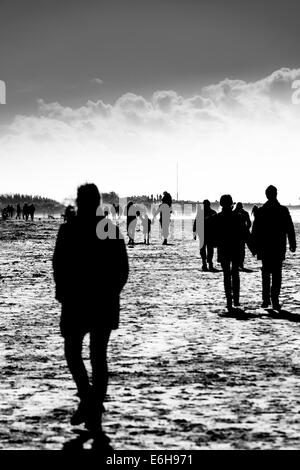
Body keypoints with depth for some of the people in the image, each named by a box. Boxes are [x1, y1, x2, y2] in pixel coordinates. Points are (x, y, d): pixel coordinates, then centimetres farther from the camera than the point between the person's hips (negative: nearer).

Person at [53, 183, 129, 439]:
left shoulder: (69, 229, -9)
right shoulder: (111, 228, 2)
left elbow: (59, 264, -11)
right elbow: (123, 267, 3)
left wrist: (62, 292, 4)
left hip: (76, 302, -3)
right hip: (106, 302, 3)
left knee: (73, 351, 14)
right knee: (99, 355, 10)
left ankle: (87, 396, -9)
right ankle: (95, 416, 9)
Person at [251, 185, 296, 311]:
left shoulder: (261, 211, -2)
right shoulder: (283, 210, -3)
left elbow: (255, 231, -1)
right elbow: (290, 229, 1)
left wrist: (255, 246, 6)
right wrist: (292, 244, 10)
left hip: (265, 248, 1)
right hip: (279, 248, -1)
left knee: (266, 273, 13)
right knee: (277, 274, 1)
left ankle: (266, 299, 10)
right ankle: (275, 299, -6)